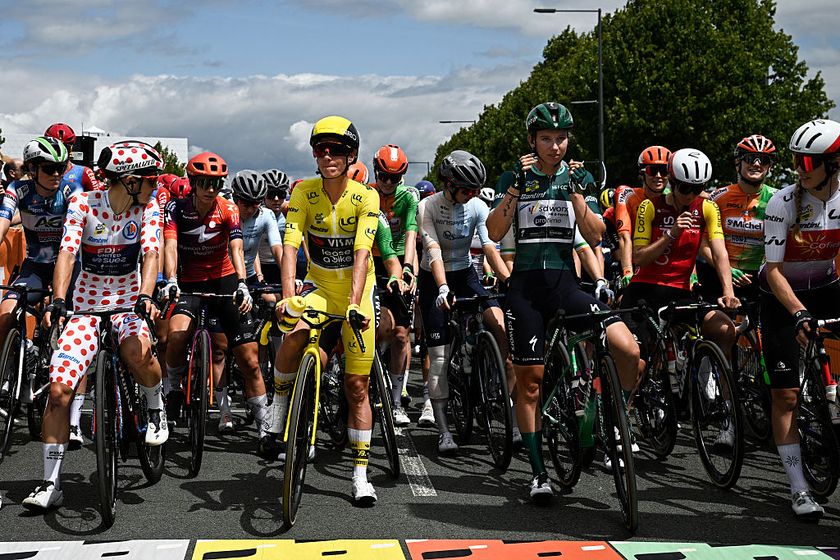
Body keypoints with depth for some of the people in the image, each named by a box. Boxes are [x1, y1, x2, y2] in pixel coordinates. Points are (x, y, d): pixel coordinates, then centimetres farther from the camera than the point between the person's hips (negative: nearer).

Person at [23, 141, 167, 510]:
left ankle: (156, 409, -2)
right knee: (59, 389, -11)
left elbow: (150, 254, -16)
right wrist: (58, 302, -33)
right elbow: (67, 253, -18)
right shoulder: (83, 203, -8)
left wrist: (145, 296, -35)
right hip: (86, 307, 0)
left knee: (136, 350, -35)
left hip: (128, 303, 0)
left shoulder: (147, 208, -3)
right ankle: (50, 483, -2)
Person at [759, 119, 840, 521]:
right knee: (785, 394, -6)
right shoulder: (783, 203, -20)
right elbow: (773, 269, -21)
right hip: (783, 294, -3)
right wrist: (799, 313, -35)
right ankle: (798, 489, 1)